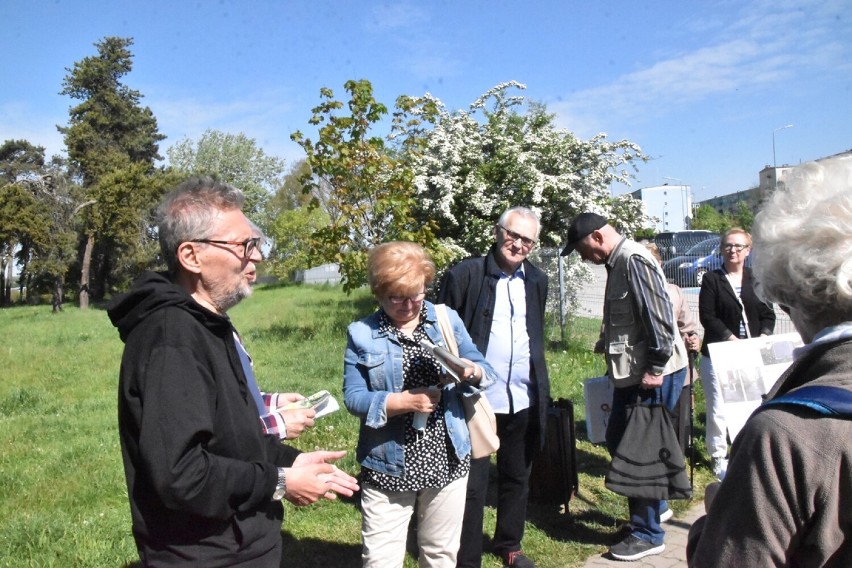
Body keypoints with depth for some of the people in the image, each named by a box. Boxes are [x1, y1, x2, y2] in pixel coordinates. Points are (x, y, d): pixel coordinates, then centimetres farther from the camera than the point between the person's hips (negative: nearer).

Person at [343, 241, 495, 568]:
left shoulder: (448, 320, 4)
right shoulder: (361, 334, -3)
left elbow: (485, 370, 3)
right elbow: (353, 397, -9)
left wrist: (471, 370, -20)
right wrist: (402, 402, -23)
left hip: (447, 461, 3)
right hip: (388, 467, -2)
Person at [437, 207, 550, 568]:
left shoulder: (537, 281, 8)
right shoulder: (463, 274, -9)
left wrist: (542, 389, 13)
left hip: (523, 401, 6)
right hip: (478, 399, -5)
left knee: (517, 478, 20)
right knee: (472, 485, 4)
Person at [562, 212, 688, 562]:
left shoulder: (633, 260, -17)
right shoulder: (618, 262, 14)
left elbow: (658, 314, -23)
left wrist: (656, 369, -21)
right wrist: (616, 365, 18)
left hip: (653, 374, -10)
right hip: (632, 372, 10)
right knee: (617, 441, 18)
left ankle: (648, 535, 14)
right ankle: (653, 505, 35)